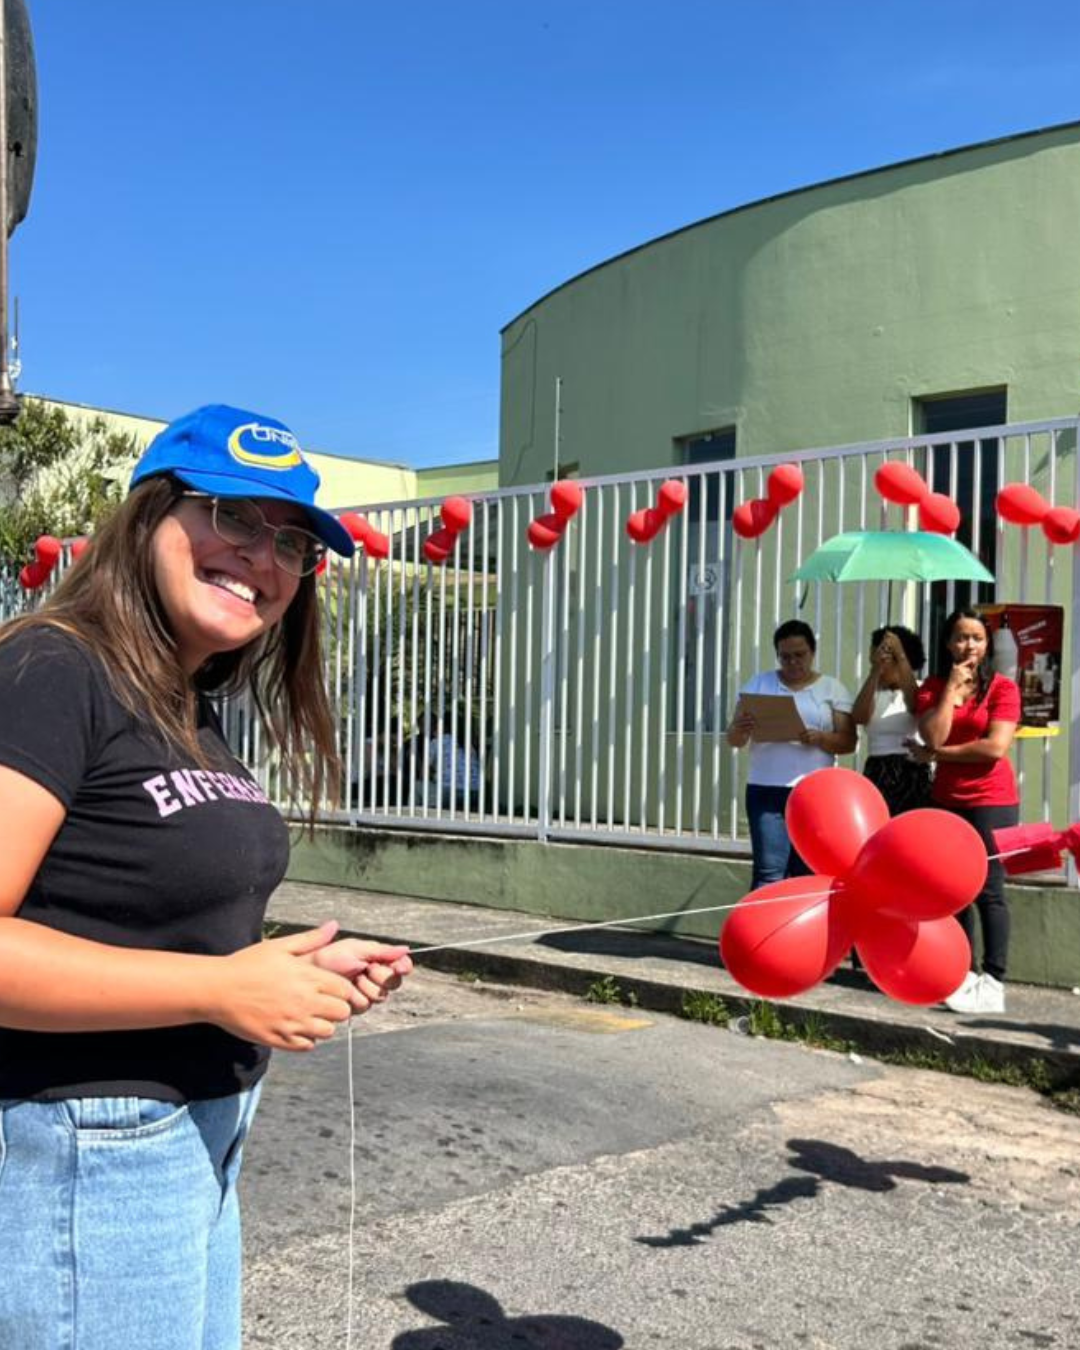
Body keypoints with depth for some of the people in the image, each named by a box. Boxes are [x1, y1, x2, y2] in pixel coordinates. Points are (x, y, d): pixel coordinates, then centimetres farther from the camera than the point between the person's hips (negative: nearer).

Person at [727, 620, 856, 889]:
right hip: (766, 791, 0)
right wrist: (740, 729, -16)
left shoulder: (832, 689, 9)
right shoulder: (759, 684, 11)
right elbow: (733, 740, 8)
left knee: (807, 873, 2)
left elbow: (848, 741, 2)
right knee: (769, 871, -7)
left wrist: (820, 738, -18)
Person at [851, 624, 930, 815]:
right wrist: (876, 670, -15)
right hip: (876, 775, 3)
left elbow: (914, 706, -20)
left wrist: (899, 654, -21)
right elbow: (859, 718, -8)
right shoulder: (872, 692, 13)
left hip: (912, 776, -2)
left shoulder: (919, 690, 5)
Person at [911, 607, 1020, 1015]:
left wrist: (937, 755, -10)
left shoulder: (1002, 688, -4)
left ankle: (993, 982, -5)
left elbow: (996, 747, -16)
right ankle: (962, 974, 18)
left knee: (987, 890, -6)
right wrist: (952, 687, -9)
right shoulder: (934, 687, 7)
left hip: (991, 802, -5)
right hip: (947, 801, 5)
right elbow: (933, 737, -10)